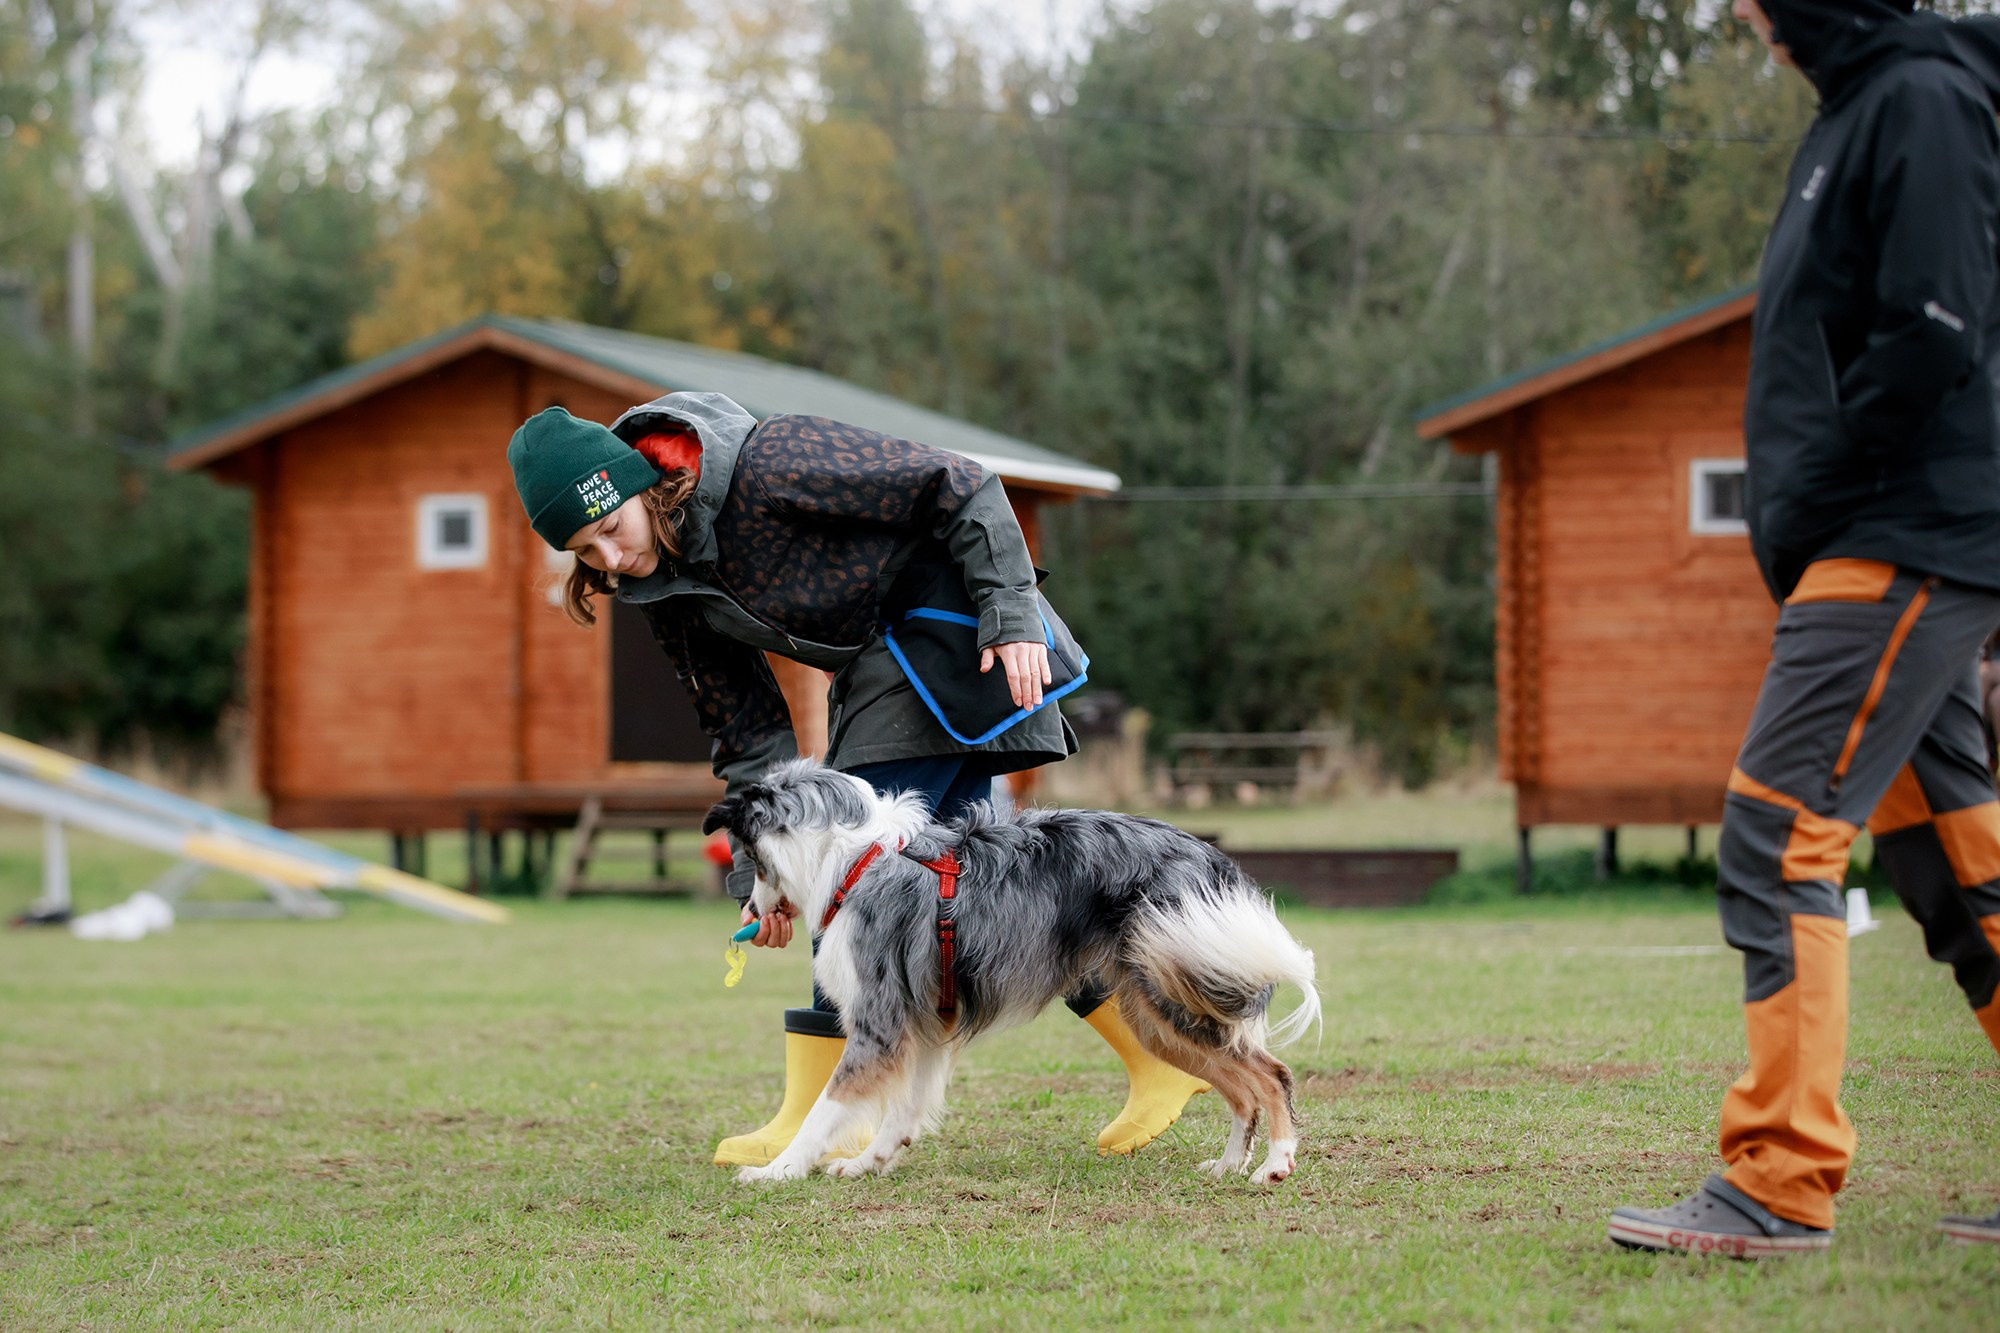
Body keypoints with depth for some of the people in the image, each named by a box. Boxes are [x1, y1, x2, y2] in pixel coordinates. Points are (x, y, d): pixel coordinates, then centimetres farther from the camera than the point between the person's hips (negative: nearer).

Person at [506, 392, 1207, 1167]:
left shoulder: (771, 466, -26)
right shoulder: (662, 588, -2)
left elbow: (960, 490, -21)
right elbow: (748, 734, 1)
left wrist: (1014, 616, -24)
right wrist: (760, 872, -7)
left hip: (950, 632, -9)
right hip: (882, 668, 9)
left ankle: (818, 1120, -9)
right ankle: (1160, 1058, 17)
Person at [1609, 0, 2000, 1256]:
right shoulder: (1859, 109, 19)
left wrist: (1806, 503, -14)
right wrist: (1795, 516, 12)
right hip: (1886, 552, 10)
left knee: (1779, 833, -12)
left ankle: (1781, 1183, -11)